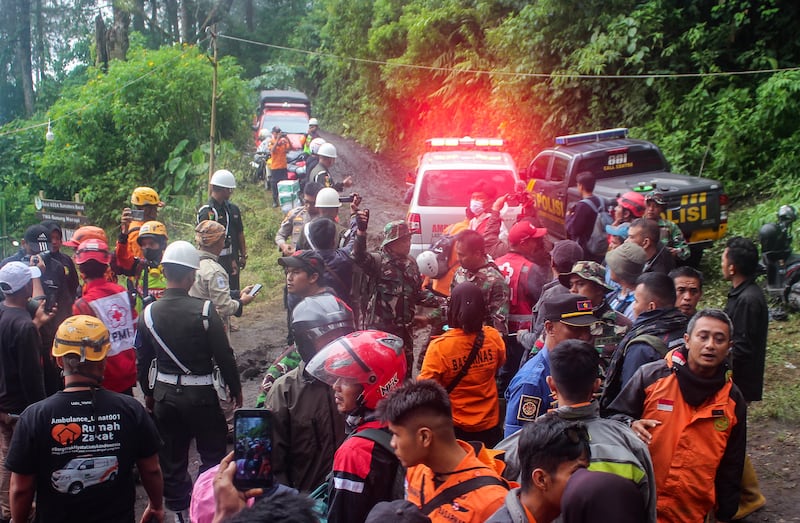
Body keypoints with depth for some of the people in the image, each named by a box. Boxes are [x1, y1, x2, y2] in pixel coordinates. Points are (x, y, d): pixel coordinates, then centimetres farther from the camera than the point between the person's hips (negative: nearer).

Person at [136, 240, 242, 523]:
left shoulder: (148, 314, -3)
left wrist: (148, 393, 20)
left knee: (172, 457, 15)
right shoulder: (204, 310, -17)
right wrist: (235, 388, 3)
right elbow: (223, 354, -12)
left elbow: (142, 360, 6)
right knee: (212, 453, 11)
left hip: (164, 393, 4)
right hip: (200, 394, -4)